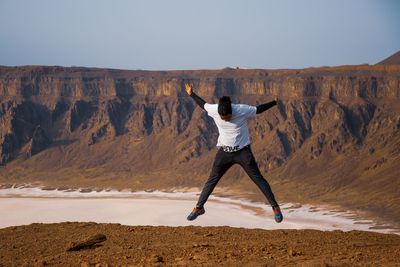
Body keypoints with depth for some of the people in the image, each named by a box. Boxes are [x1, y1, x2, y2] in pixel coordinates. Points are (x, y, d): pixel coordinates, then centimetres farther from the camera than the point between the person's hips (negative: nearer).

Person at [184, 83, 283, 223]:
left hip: (243, 151, -2)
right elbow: (203, 104, 8)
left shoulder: (242, 110, -21)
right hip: (224, 152, 3)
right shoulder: (214, 110, -14)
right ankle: (199, 207, 19)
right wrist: (192, 94, 14)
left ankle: (275, 207, 2)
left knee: (258, 179, -4)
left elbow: (259, 109, -6)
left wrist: (275, 102, -9)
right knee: (212, 180, 6)